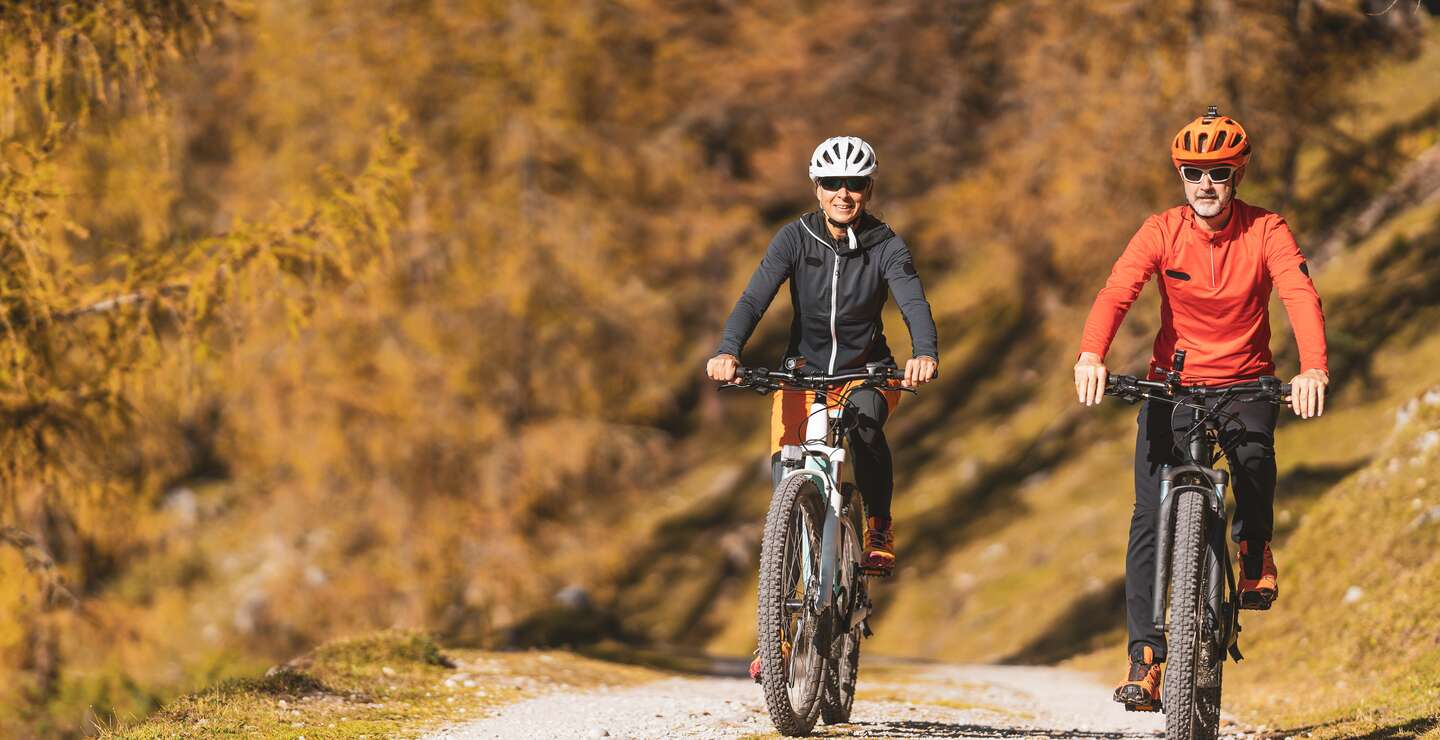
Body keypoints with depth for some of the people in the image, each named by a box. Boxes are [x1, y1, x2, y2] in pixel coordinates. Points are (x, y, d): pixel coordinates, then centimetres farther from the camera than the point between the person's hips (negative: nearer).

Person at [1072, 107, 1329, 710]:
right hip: (1172, 382, 1)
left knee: (1253, 454, -33)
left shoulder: (1265, 232, -11)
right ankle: (1145, 658, -9)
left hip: (1245, 382, -1)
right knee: (1151, 518, -13)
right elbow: (1116, 293, -23)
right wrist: (1091, 356, -43)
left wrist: (1314, 370, -45)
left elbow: (1301, 298, -26)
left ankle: (1255, 549, -1)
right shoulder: (1161, 232, -9)